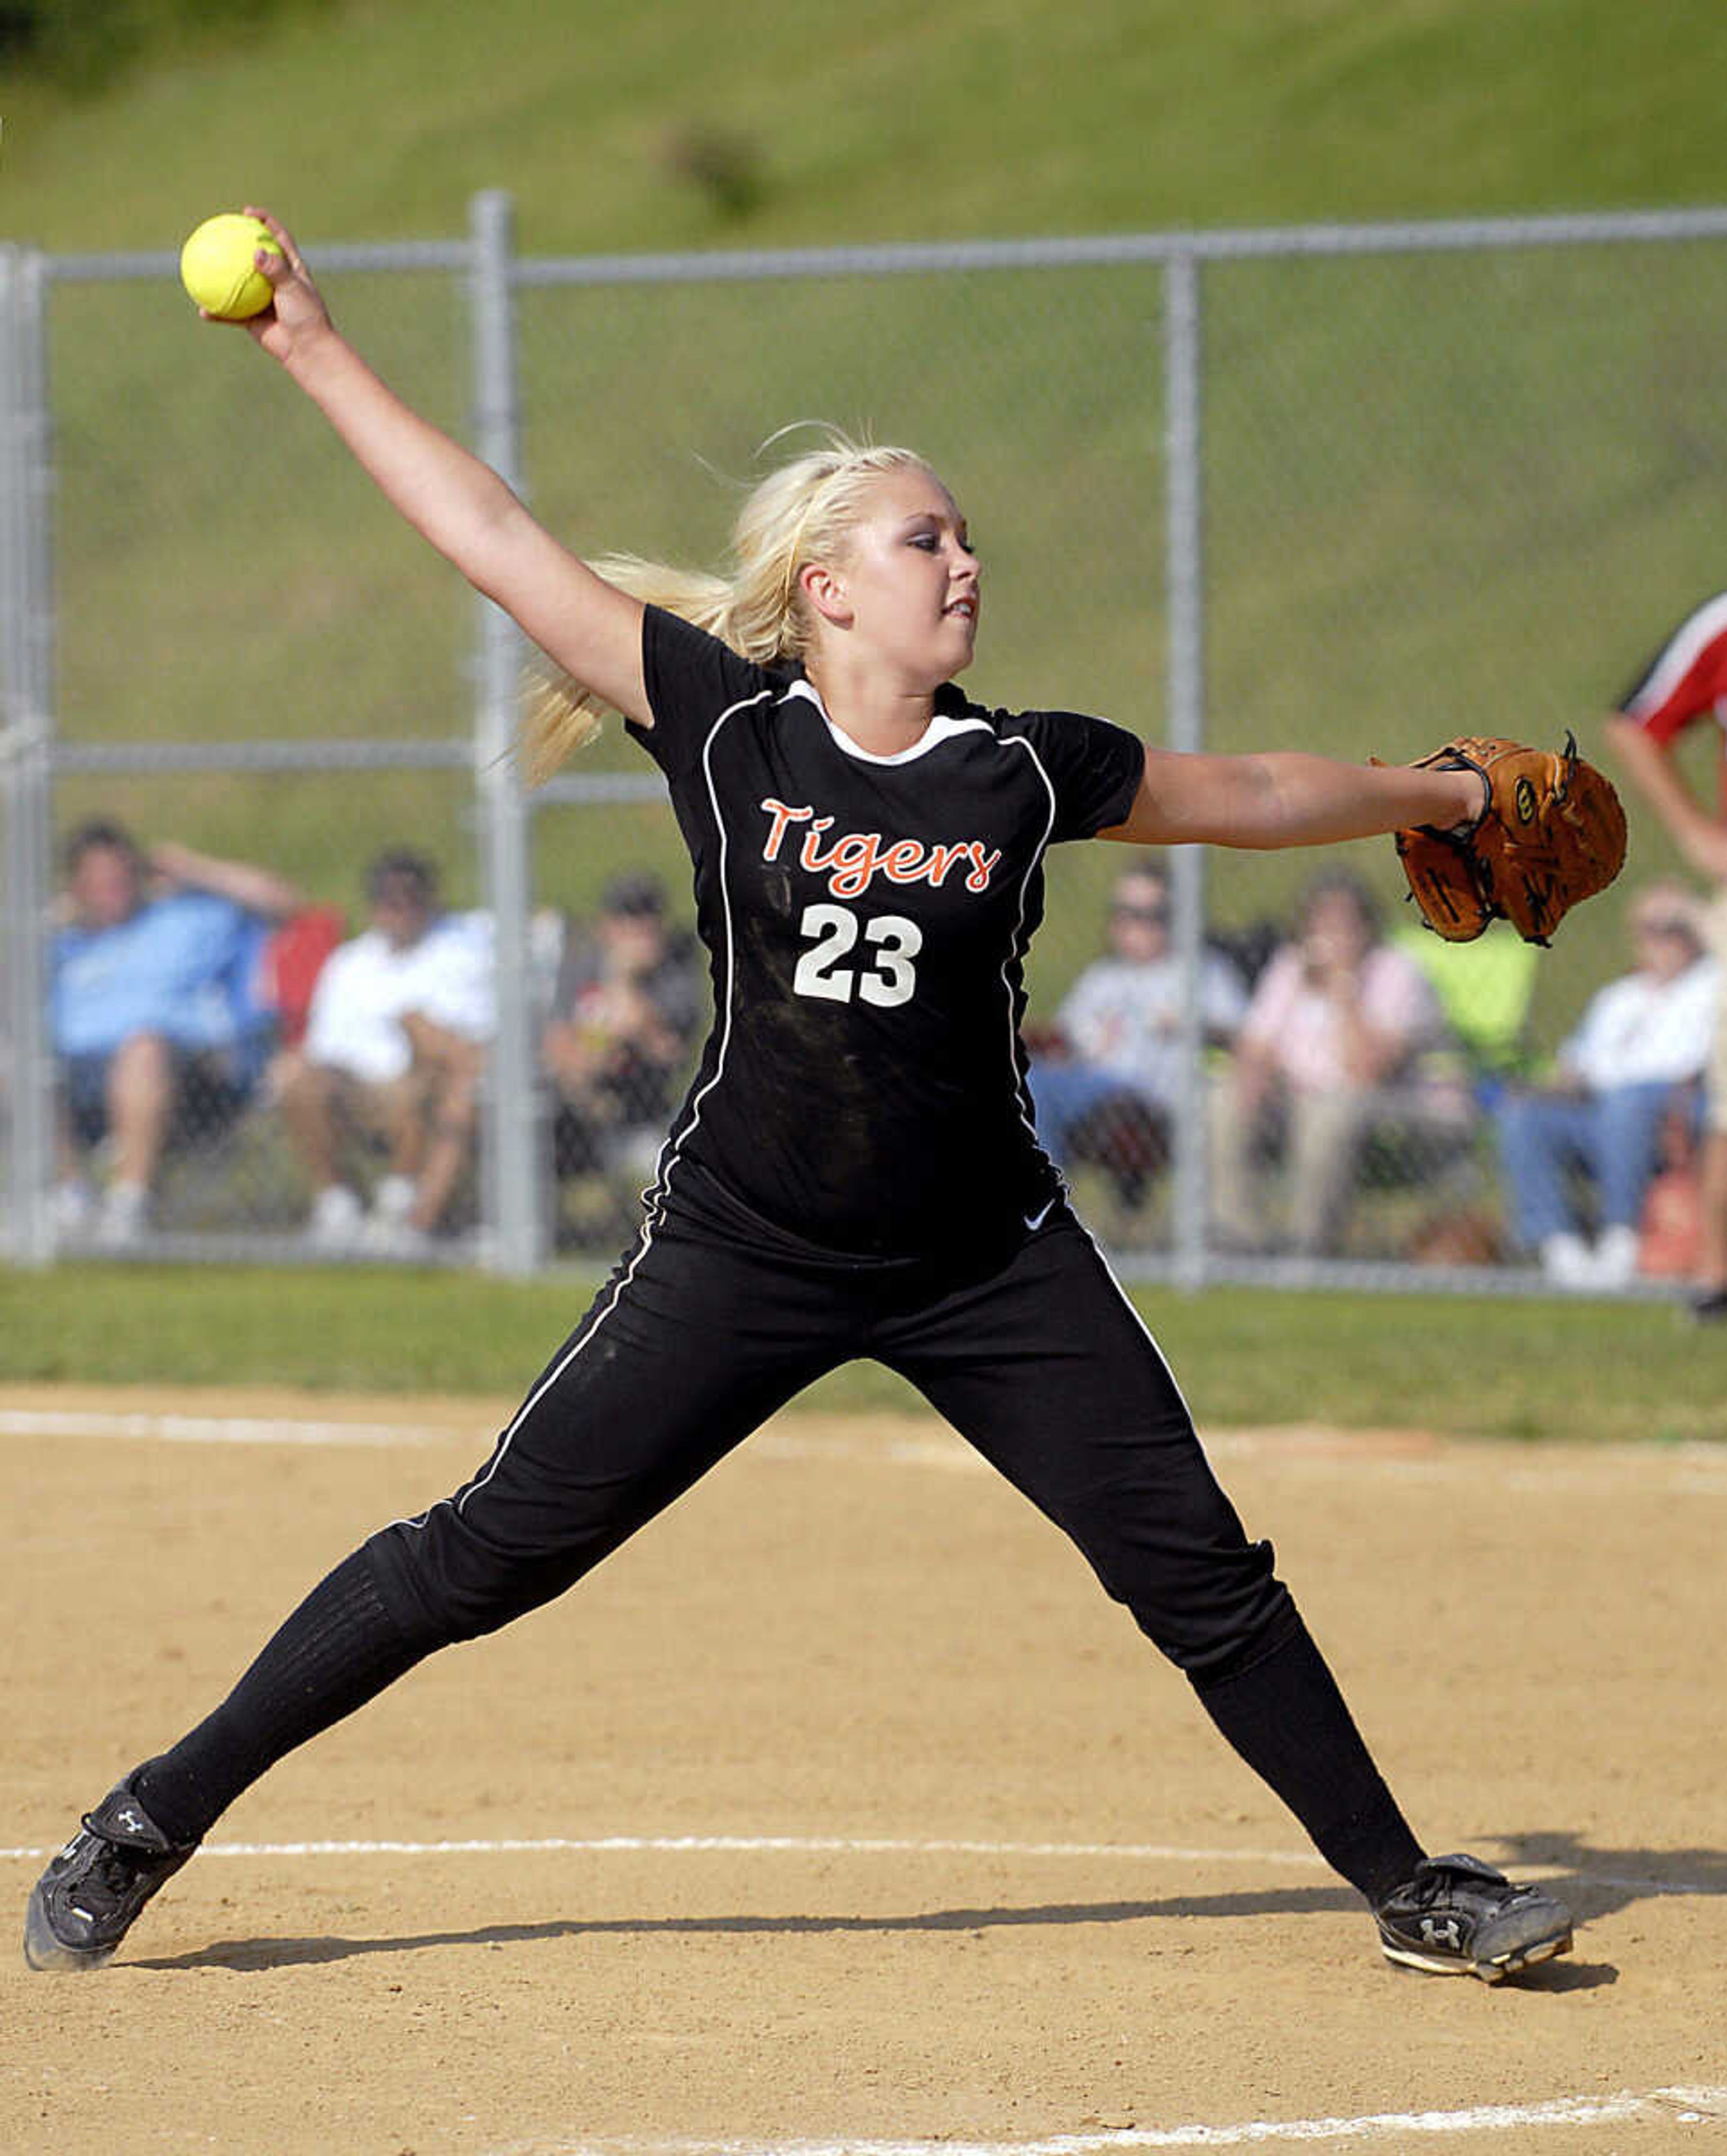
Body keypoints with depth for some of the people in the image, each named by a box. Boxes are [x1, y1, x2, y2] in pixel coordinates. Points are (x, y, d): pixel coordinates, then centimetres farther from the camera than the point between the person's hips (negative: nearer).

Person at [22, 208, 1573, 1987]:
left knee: (1198, 1571, 1)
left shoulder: (1026, 770, -2)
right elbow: (495, 541, -6)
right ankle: (155, 1821, 7)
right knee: (490, 1551, -3)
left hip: (987, 1262, 2)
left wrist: (1442, 797, 22)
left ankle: (1408, 1890, 16)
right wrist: (315, 352, -6)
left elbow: (1252, 798, 15)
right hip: (741, 1245, -2)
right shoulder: (724, 723, -7)